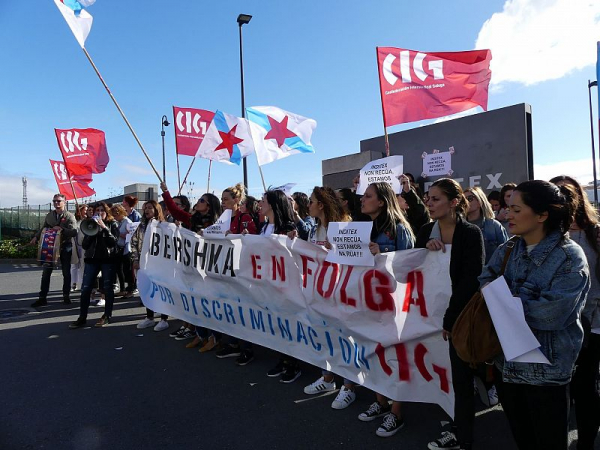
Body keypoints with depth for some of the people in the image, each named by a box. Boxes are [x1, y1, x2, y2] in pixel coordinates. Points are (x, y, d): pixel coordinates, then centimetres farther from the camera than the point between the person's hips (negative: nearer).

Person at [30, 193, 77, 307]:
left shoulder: (70, 216, -6)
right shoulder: (49, 215, 8)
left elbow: (74, 232, -16)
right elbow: (43, 229, 16)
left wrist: (62, 229, -29)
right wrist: (36, 237, 1)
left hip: (65, 248, -3)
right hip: (50, 247, 4)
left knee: (66, 273, 7)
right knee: (46, 273, 2)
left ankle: (66, 296, 21)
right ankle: (42, 298, 9)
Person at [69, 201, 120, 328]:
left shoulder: (112, 223, 3)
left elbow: (114, 241, -11)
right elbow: (84, 245, 6)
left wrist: (104, 227, -17)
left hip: (108, 259, -3)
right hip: (92, 258, 3)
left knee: (108, 288, 3)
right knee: (85, 288, -1)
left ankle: (107, 316, 12)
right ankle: (82, 318, 6)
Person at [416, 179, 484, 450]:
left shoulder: (471, 234, -10)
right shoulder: (426, 231, 4)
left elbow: (470, 281, -14)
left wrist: (450, 318, -15)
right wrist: (425, 249, -14)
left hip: (460, 314, -4)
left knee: (460, 376, 4)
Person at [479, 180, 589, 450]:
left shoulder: (570, 258, -15)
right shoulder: (507, 252, 3)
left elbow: (552, 312, -25)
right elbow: (485, 286, -4)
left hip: (546, 370, -5)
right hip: (507, 363, 5)